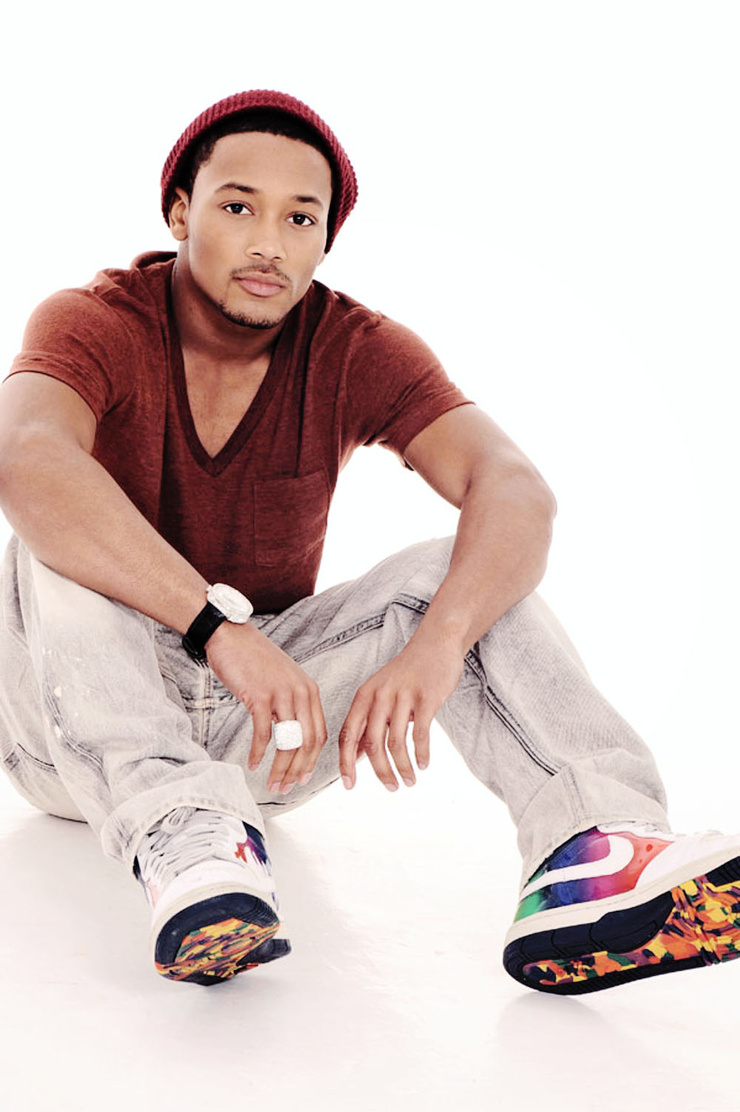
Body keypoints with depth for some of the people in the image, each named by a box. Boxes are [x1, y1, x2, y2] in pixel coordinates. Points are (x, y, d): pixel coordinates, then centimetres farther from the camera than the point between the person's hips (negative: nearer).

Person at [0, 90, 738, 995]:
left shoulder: (357, 351, -7)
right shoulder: (94, 325, -14)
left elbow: (516, 490, -24)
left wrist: (436, 647, -44)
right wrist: (220, 630, -49)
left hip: (255, 718, 2)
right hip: (80, 730, -2)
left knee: (457, 570, -19)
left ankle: (587, 856, -40)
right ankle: (181, 838, -48)